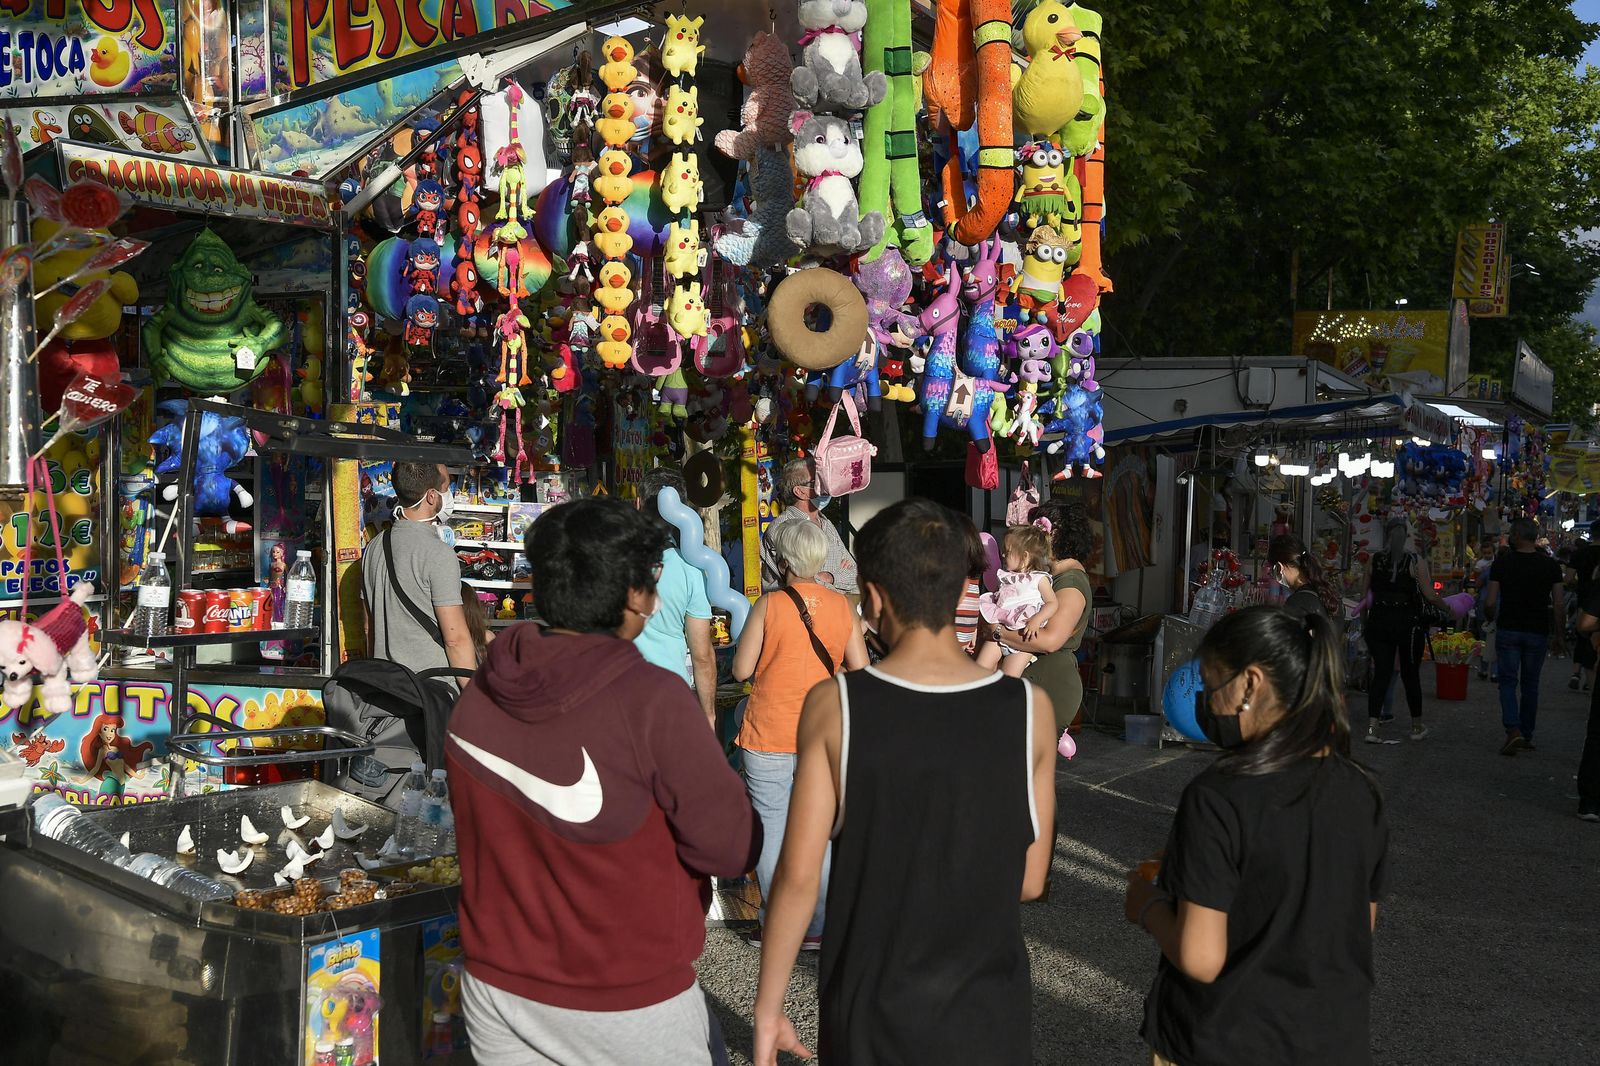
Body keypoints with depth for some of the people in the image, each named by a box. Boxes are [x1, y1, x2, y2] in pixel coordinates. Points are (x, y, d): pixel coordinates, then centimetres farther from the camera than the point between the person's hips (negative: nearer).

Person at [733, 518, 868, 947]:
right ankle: (817, 927, 14)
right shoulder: (842, 605, 0)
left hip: (769, 736, -3)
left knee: (771, 830, 6)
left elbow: (742, 670, -6)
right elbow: (860, 668, 4)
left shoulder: (768, 605, -9)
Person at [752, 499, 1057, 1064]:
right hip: (987, 1017, 1)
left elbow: (798, 875, -11)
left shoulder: (833, 706, -14)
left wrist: (768, 1005, 1)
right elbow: (1030, 881, -3)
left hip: (869, 1011, -1)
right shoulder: (1029, 708, -11)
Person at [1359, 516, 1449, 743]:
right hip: (1408, 622, -2)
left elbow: (1365, 597, 5)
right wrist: (1447, 607, 11)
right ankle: (1417, 726, 25)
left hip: (1379, 622, 2)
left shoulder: (1374, 560, 2)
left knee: (1381, 673, 3)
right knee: (1410, 674, 11)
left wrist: (1364, 624, 15)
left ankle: (1372, 727, -9)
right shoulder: (1417, 562, -7)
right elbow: (1430, 596, -7)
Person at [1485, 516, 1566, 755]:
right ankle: (1526, 737, 19)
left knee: (1508, 682, 3)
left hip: (1508, 630, -2)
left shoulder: (1502, 563, -7)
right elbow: (1558, 606, -3)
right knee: (1530, 685, 13)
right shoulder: (1551, 565, -2)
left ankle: (1513, 731, -16)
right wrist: (1560, 636, 7)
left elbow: (1490, 602, -8)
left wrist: (1492, 617, 14)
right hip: (1538, 632, 2)